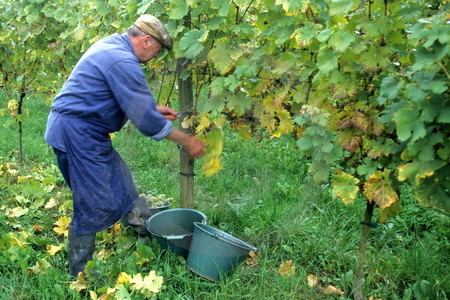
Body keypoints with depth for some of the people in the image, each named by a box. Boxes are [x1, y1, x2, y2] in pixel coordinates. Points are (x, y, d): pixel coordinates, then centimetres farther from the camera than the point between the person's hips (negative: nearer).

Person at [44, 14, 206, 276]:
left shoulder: (112, 46, 11)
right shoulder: (123, 63, -22)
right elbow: (145, 119, -21)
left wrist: (153, 109, 17)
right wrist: (187, 141, -12)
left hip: (83, 130, 11)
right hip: (77, 134, -11)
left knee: (120, 183, 20)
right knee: (95, 205, -3)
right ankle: (80, 274, 10)